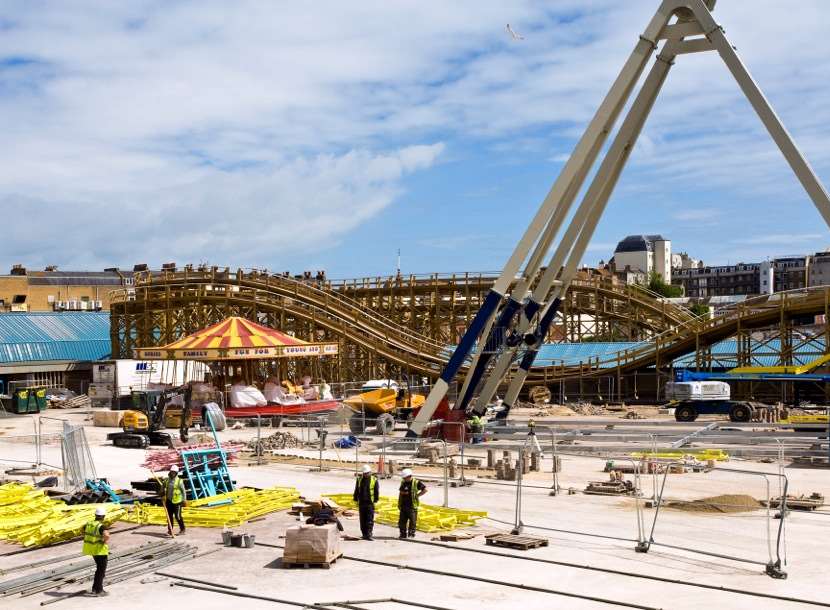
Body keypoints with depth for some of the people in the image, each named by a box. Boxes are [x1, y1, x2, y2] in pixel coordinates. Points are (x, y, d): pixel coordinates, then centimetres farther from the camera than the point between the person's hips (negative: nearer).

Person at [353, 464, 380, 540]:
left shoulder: (374, 480, -1)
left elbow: (377, 491, 2)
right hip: (361, 503, 4)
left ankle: (369, 534, -10)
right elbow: (356, 490, 15)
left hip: (370, 503, -3)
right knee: (363, 520, 8)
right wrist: (356, 500, 12)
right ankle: (364, 534, 16)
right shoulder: (359, 479, 9)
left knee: (370, 520, -8)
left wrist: (375, 500, -1)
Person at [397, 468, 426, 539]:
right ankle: (403, 534, 17)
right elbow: (400, 493, 19)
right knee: (402, 521, 7)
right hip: (403, 506, 5)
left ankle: (411, 534, 4)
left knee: (412, 521, -3)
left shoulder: (416, 483, -6)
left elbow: (425, 490, -2)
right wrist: (399, 504, 17)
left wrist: (417, 495, -5)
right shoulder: (403, 483, 10)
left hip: (412, 506, -5)